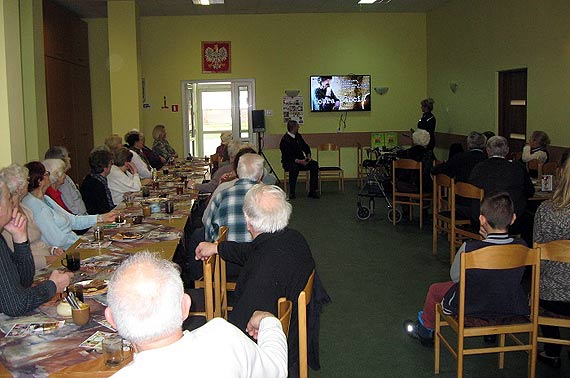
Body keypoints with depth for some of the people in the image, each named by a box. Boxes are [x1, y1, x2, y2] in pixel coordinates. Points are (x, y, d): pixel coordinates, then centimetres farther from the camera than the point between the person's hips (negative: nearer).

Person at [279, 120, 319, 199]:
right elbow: (287, 156, -20)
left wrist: (308, 156, -6)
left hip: (301, 160, 7)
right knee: (294, 167, -39)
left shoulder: (298, 136, 9)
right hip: (288, 162, -7)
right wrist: (299, 161, -29)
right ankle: (291, 193, -30)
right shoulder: (285, 140, -14)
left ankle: (313, 191, -16)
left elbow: (306, 147, 15)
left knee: (314, 164, -17)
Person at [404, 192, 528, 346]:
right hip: (512, 309, 4)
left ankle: (425, 330, 51)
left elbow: (455, 276, -10)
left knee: (435, 289, 25)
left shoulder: (469, 248, -30)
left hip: (472, 307, -4)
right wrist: (489, 238, -7)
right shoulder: (522, 247, -20)